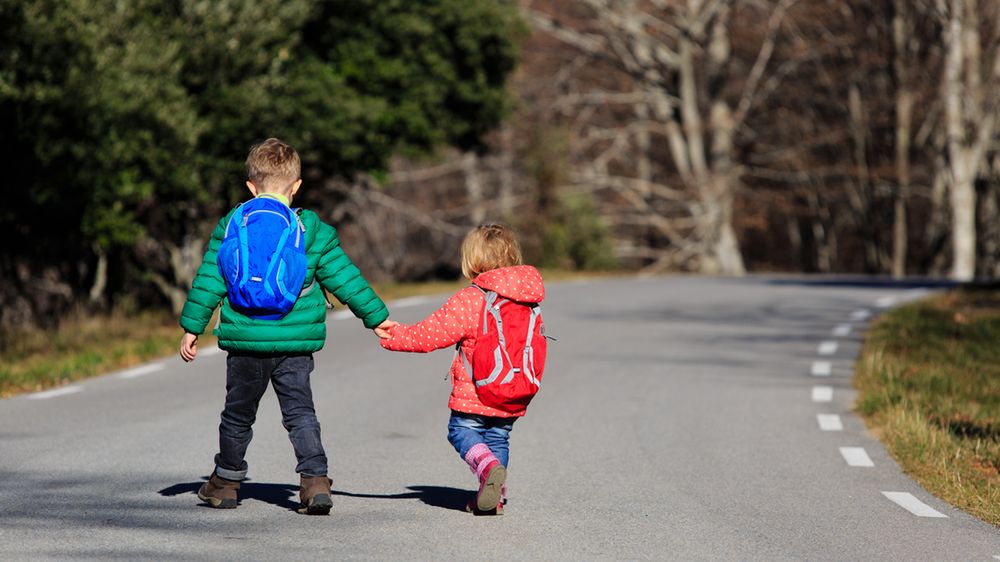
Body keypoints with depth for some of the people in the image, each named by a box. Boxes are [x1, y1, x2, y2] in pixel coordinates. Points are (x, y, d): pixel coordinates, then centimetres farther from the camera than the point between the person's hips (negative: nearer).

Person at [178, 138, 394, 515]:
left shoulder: (231, 226, 0)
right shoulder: (313, 229, -1)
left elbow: (209, 281, 0)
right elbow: (344, 277, 2)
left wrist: (192, 327, 7)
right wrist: (375, 317, 11)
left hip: (246, 341, 0)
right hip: (296, 342, 0)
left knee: (238, 413, 14)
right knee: (300, 412, 5)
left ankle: (225, 482, 27)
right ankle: (315, 479, -10)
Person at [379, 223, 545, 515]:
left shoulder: (469, 300, -14)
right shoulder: (528, 301, 5)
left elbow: (432, 333, -10)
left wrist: (396, 337, 6)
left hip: (474, 393, -6)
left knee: (462, 431, 9)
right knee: (498, 438, 19)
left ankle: (488, 465, -19)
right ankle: (495, 497, 11)